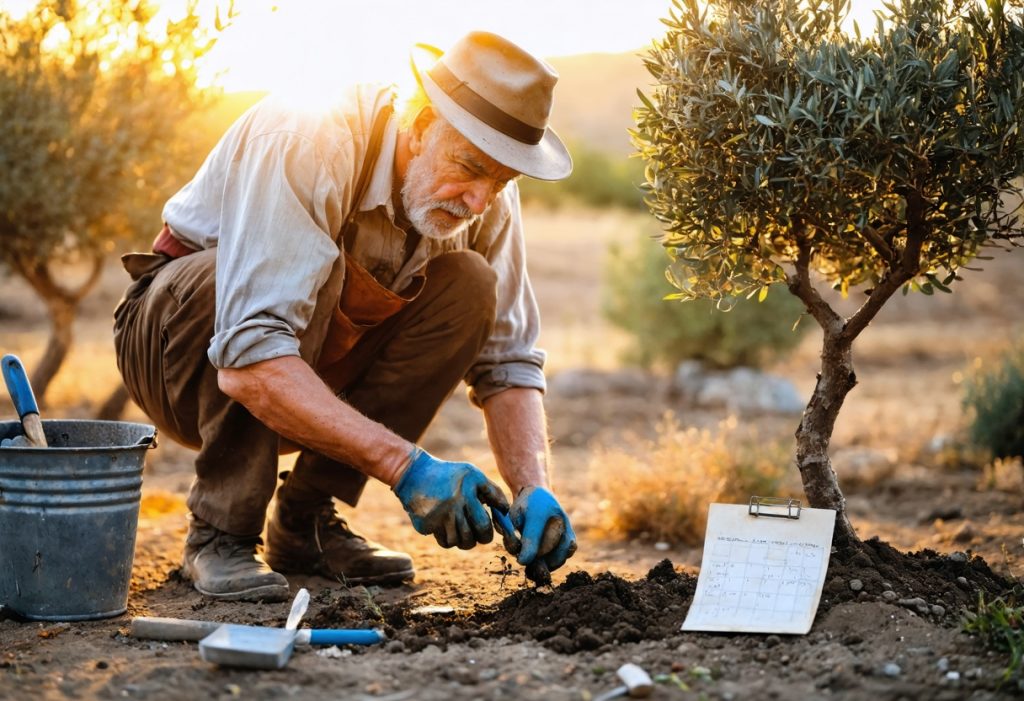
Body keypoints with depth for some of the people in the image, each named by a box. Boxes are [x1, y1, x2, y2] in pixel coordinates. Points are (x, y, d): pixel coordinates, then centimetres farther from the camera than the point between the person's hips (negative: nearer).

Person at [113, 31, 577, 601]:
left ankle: (305, 519, -8)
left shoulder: (485, 193, -13)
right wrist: (406, 466, -46)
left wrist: (534, 489, -26)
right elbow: (248, 364, -43)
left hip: (317, 364, 6)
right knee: (316, 269, -35)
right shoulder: (303, 145, -34)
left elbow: (509, 360, -8)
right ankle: (221, 533, -20)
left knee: (468, 284, -17)